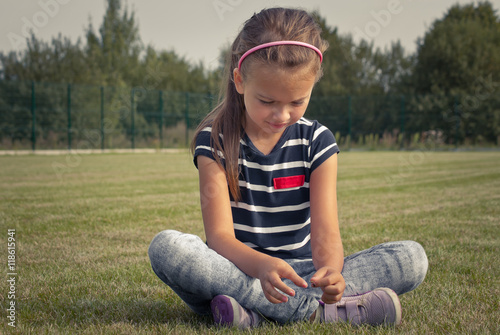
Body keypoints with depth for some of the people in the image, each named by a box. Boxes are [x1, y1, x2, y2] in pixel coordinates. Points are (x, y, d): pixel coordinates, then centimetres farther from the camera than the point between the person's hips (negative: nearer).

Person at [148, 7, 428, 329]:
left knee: (412, 257, -18)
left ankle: (254, 311, -29)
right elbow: (220, 235, -16)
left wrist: (330, 269, -36)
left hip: (300, 273, 2)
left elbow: (325, 232, -10)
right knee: (166, 247, -32)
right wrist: (262, 266, -39)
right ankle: (316, 311, -31)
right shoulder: (215, 141, -6)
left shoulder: (317, 142, 0)